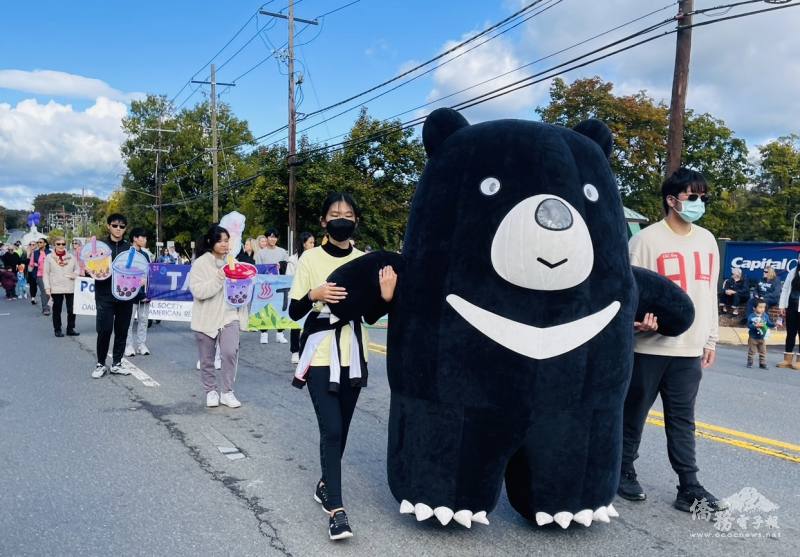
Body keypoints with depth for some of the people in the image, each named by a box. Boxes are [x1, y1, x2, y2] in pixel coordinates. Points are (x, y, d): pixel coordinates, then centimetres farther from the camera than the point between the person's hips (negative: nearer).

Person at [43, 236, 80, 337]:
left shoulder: (71, 257, 9)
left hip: (70, 288, 2)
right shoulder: (49, 257, 2)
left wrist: (74, 274, -8)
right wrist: (47, 288, -6)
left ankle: (70, 329, 15)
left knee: (72, 309, 3)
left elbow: (78, 269, 16)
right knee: (57, 310, 5)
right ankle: (57, 329, 15)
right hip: (56, 288, -2)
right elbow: (46, 274, 1)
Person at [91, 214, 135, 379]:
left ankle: (116, 363, 18)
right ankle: (100, 364, 11)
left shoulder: (129, 248, 8)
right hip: (105, 295, -2)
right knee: (104, 330, -5)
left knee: (122, 331, 7)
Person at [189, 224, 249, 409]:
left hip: (229, 315, 2)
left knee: (230, 352, -13)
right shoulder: (200, 263, -8)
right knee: (207, 359, 9)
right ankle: (211, 390, 29)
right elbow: (198, 291, -19)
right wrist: (219, 278, -26)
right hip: (207, 318, -2)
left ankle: (227, 392, 2)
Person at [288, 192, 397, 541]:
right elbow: (294, 312, -4)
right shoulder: (311, 259, -5)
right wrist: (314, 295, -24)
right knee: (331, 430, -9)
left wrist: (386, 297, -15)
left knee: (340, 429, 12)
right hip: (320, 358, -3)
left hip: (353, 357, 4)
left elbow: (371, 316, 5)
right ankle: (336, 510, -4)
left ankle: (325, 485, 33)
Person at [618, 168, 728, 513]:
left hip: (689, 350, 5)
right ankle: (624, 473, 22)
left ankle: (689, 488, 14)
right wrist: (640, 319, -28)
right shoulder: (647, 239, -8)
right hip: (648, 348, -5)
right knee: (633, 414, 7)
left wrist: (710, 340, 16)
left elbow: (709, 292, 17)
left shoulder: (707, 240, 13)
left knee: (683, 420, 9)